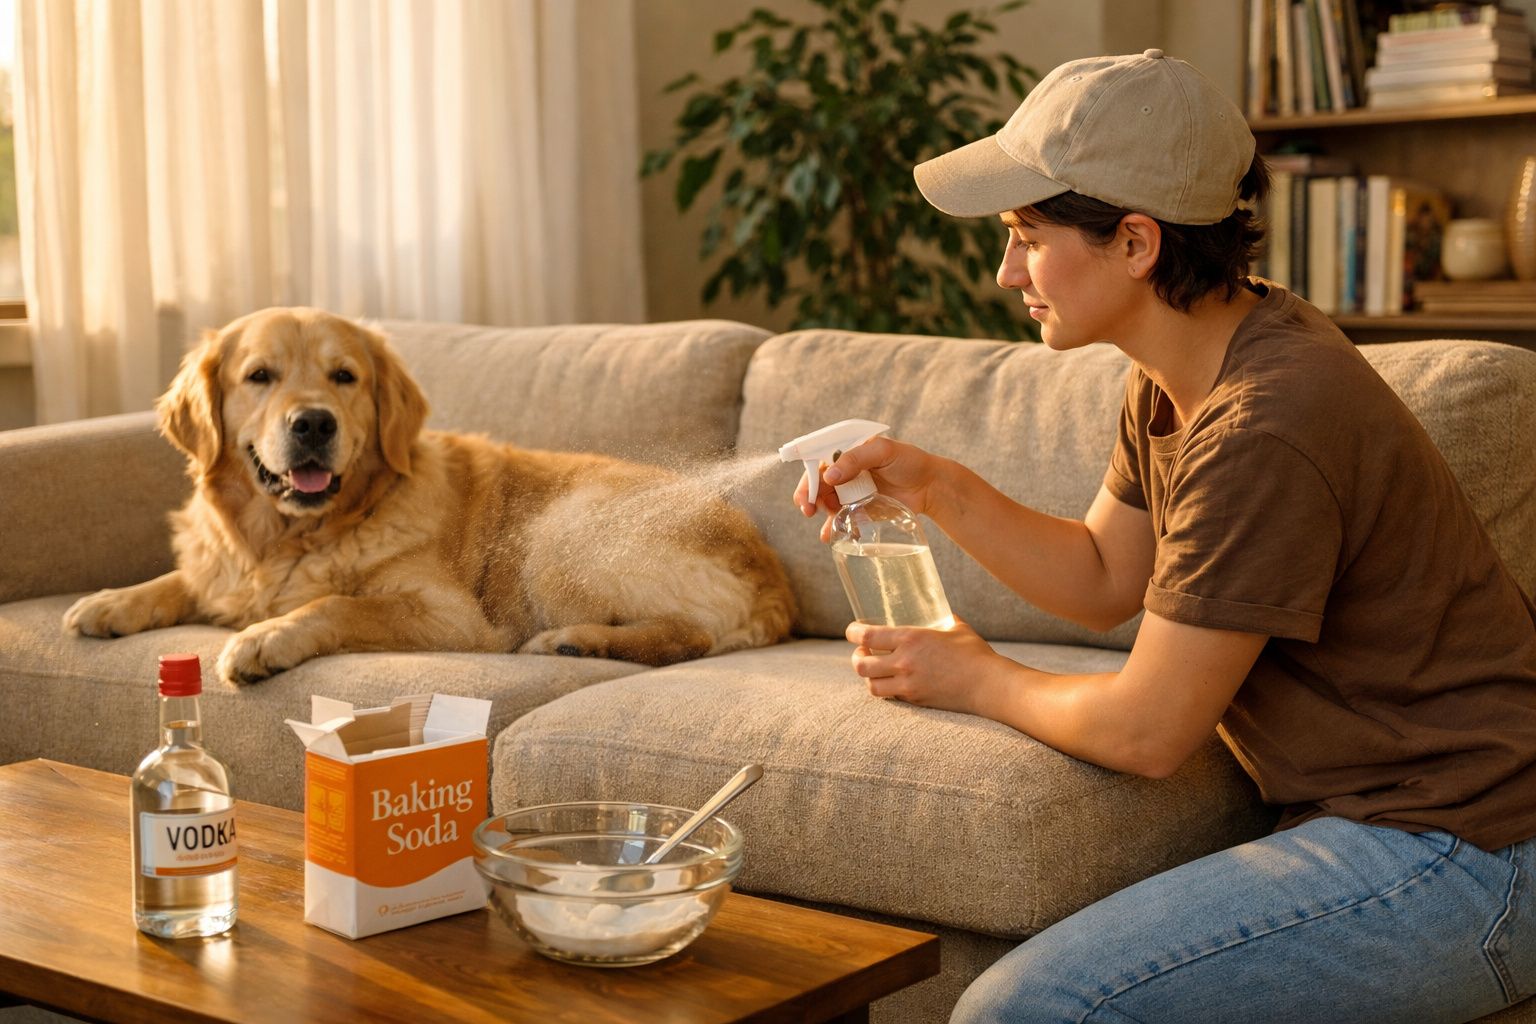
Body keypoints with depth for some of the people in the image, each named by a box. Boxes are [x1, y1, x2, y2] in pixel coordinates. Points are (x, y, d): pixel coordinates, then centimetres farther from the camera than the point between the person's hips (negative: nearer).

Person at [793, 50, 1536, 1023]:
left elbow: (1145, 731, -17)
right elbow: (1102, 579, 18)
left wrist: (977, 678, 1)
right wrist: (937, 487, 5)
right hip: (1375, 812, 10)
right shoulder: (1178, 373, 7)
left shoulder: (1267, 431, -25)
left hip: (1454, 859, -10)